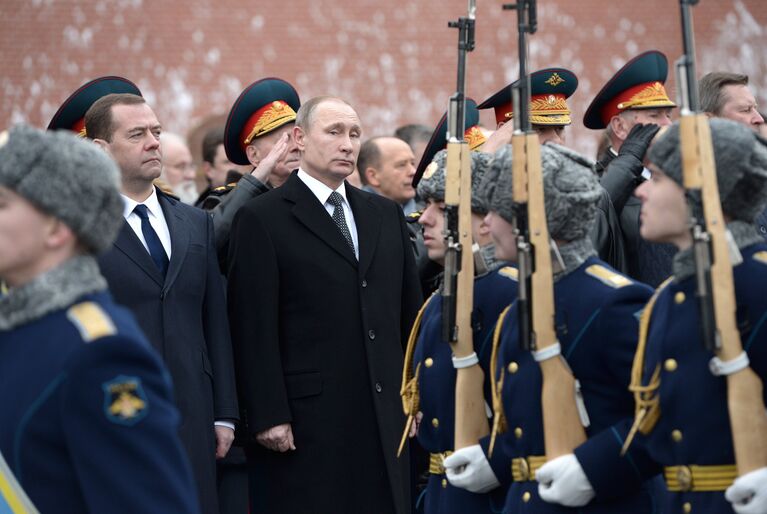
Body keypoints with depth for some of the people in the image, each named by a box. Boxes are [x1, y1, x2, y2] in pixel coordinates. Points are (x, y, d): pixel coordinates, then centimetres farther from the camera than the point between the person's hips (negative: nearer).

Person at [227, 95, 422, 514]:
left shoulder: (386, 214, 15)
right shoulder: (261, 219, -4)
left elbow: (410, 312, 17)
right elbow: (255, 331, -9)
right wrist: (267, 416, -13)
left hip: (385, 418, 6)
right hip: (305, 423, -5)